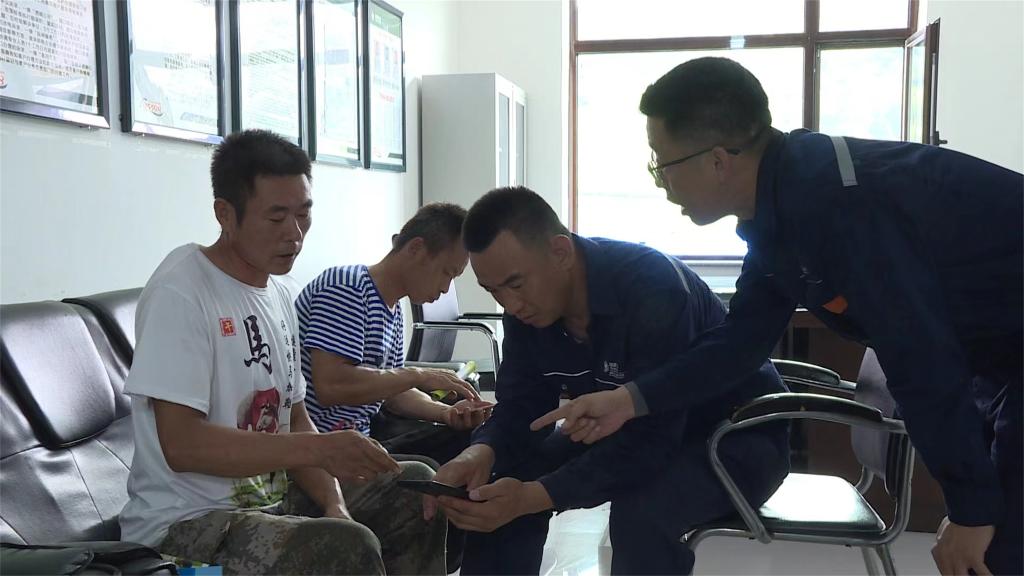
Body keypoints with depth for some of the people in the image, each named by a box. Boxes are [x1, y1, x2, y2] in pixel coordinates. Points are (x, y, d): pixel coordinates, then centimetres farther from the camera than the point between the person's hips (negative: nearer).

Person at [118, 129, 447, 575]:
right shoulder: (180, 291, -17)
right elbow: (180, 444, -23)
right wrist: (317, 448, -27)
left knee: (413, 486, 11)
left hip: (273, 500, 8)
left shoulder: (278, 292, 9)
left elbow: (296, 421, 10)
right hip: (185, 521, -8)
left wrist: (333, 503, -7)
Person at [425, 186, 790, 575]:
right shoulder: (525, 307, -10)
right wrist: (481, 454, -29)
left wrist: (533, 496, -43)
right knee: (497, 489, -11)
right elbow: (519, 407, -6)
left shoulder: (652, 286, -33)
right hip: (628, 431, 7)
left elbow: (651, 439, -36)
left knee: (641, 511, -35)